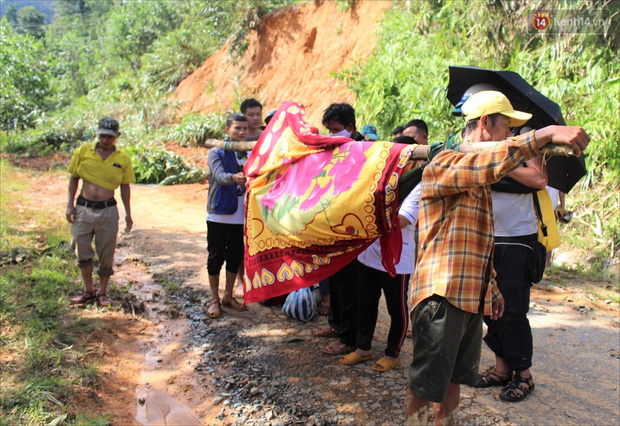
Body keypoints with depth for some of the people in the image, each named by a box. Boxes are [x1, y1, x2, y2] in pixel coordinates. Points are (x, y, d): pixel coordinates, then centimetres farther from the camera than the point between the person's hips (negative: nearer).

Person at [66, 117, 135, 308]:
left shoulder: (123, 159, 0)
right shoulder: (83, 151, 0)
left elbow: (125, 187, 6)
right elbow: (74, 178, 6)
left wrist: (128, 213, 3)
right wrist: (70, 204, -1)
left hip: (107, 210, -1)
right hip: (83, 208, 1)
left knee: (106, 254, 6)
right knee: (82, 251, 8)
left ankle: (102, 292, 22)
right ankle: (88, 290, 25)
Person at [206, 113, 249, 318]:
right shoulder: (217, 153, -5)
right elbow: (219, 175, -23)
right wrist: (233, 178, -44)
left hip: (241, 215, 4)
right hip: (219, 215, -4)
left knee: (236, 257, 11)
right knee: (216, 257, 4)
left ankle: (228, 296, 27)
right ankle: (215, 299, 17)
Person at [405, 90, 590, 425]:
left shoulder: (479, 182, 22)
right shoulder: (444, 164, -10)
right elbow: (490, 164, -32)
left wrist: (492, 288, 24)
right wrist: (547, 133, -38)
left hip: (472, 298, 10)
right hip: (442, 296, -9)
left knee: (453, 380, 17)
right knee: (424, 385, -1)